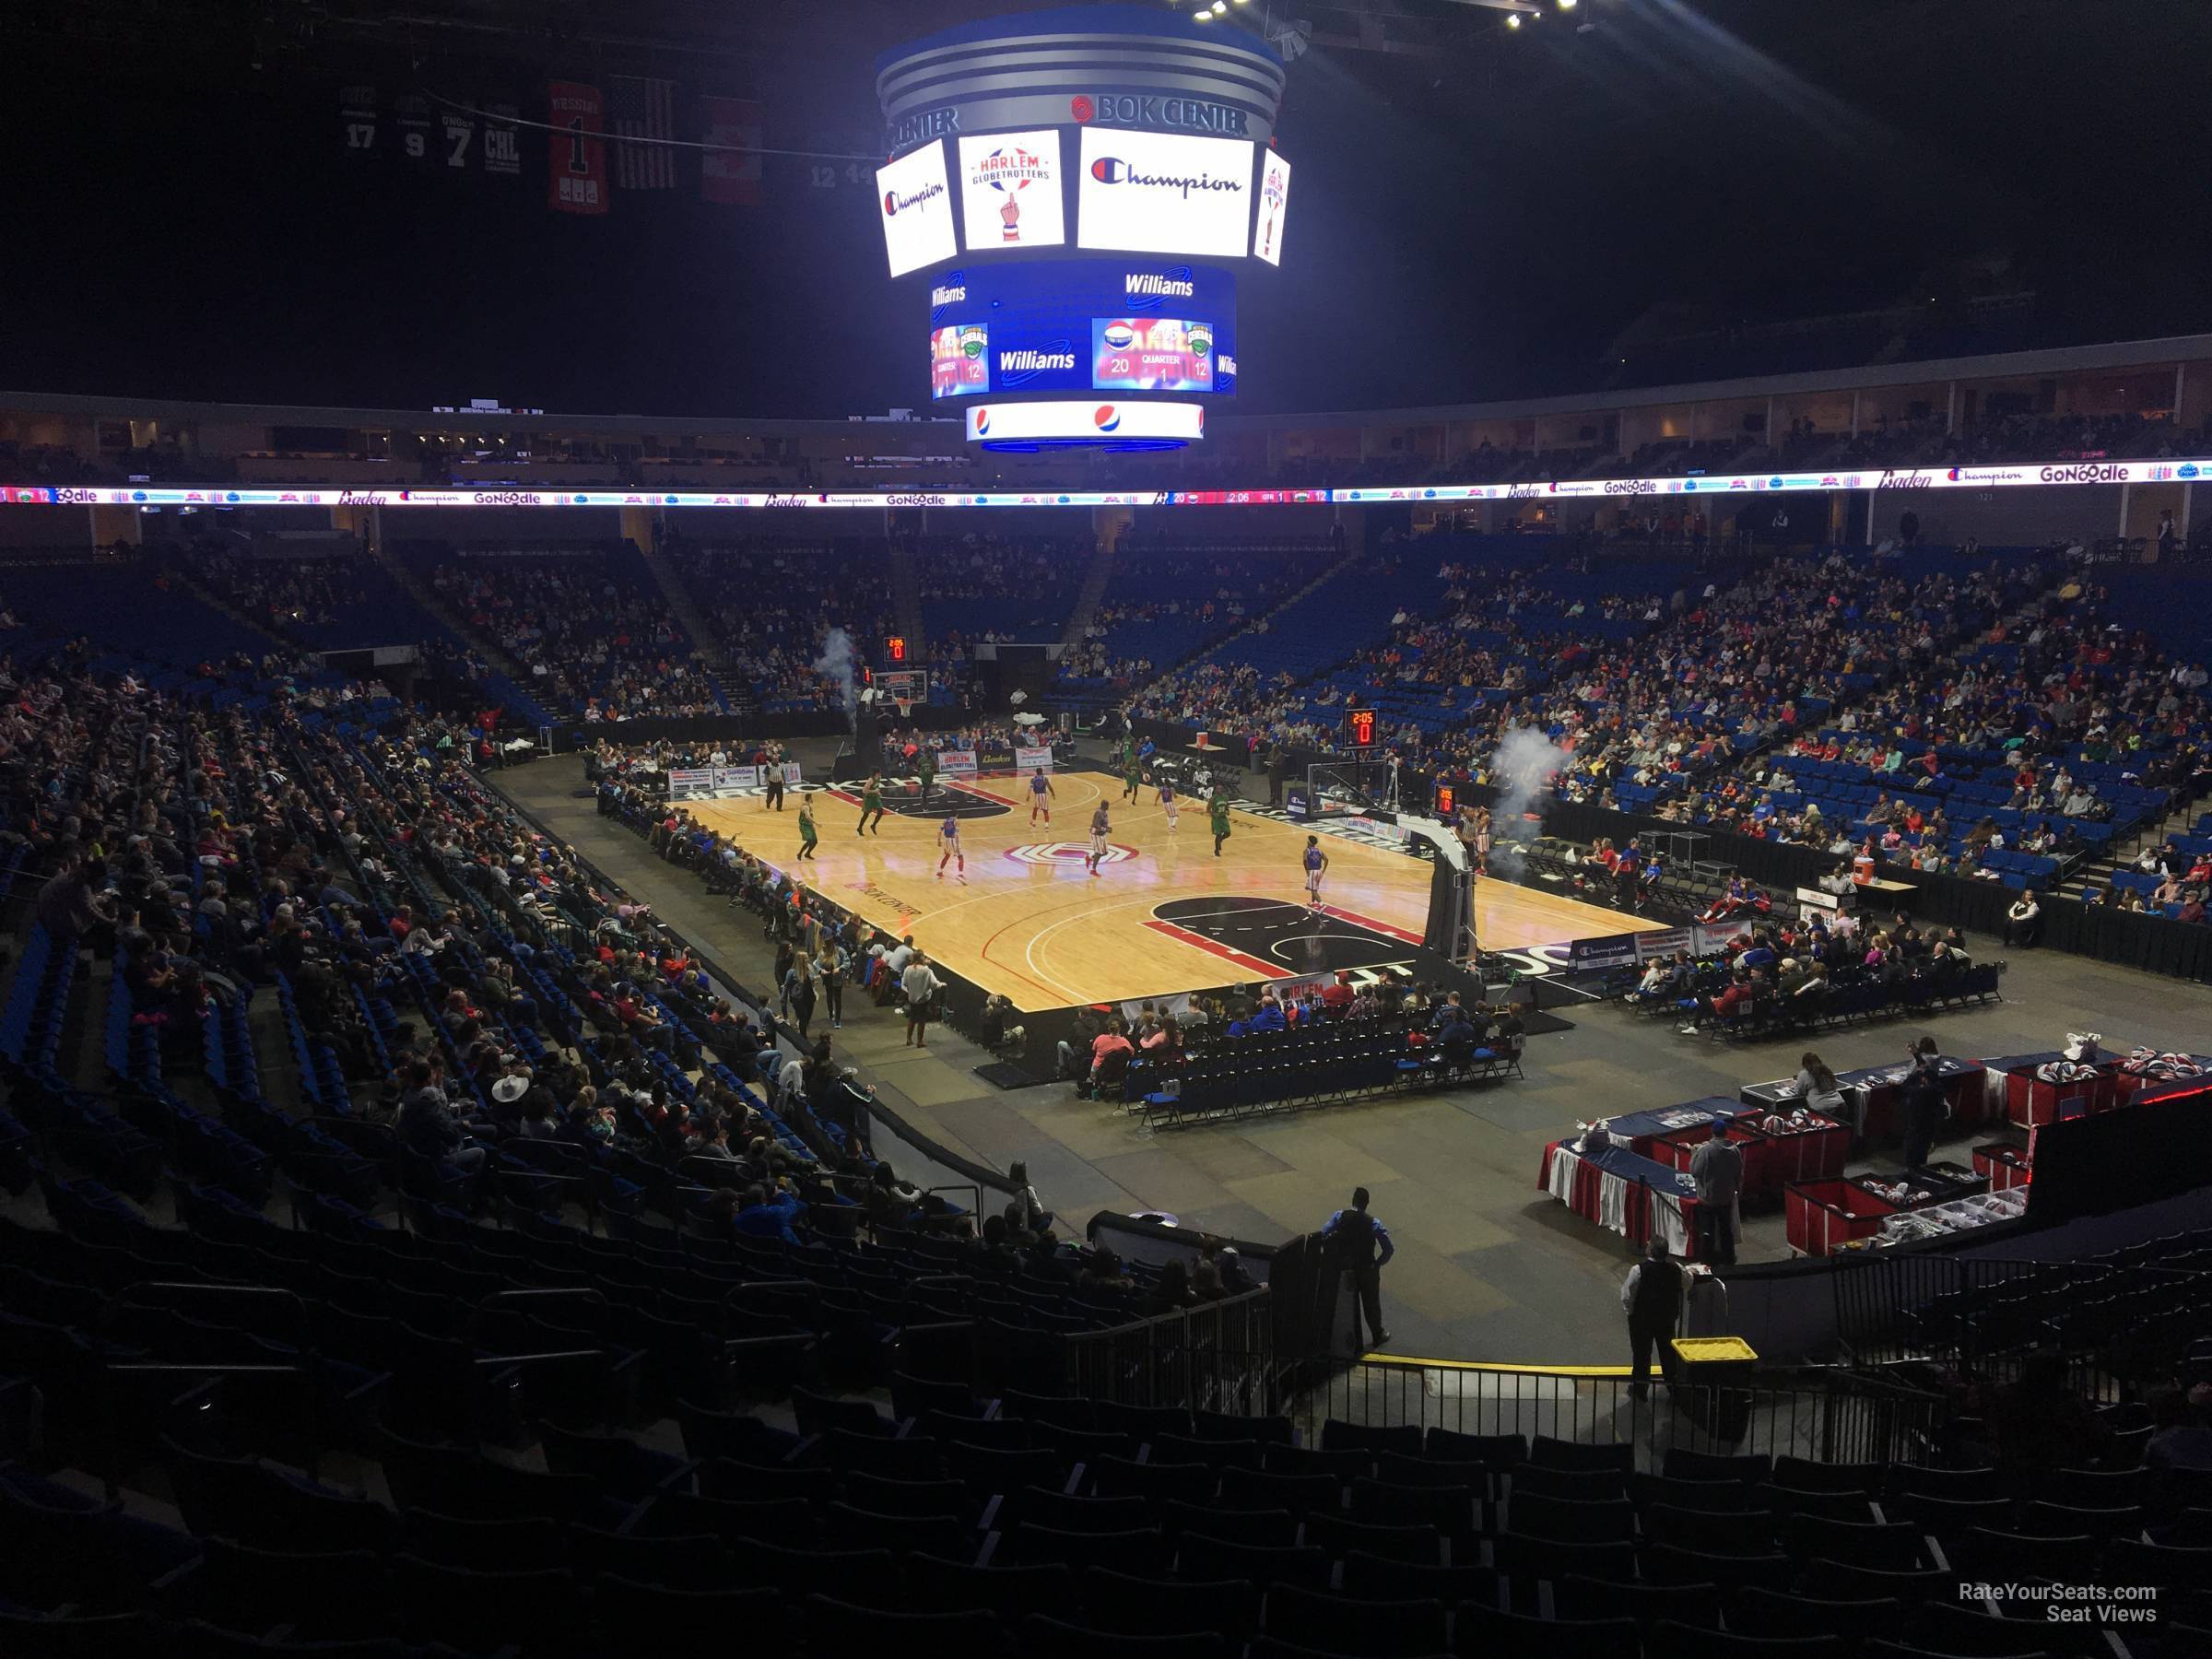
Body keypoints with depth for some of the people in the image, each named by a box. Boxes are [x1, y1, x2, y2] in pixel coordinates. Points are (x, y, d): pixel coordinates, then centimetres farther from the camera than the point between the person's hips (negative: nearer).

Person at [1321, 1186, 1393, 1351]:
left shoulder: (1339, 1217, -14)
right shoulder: (1373, 1224, -19)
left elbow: (1323, 1236, -20)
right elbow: (1389, 1249, -20)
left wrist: (1335, 1257, -7)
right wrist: (1378, 1263, -2)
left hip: (1346, 1269, 1)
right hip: (1367, 1270, -1)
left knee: (1351, 1306, 16)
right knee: (1371, 1304, 21)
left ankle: (1356, 1344, 26)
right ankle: (1378, 1336, 42)